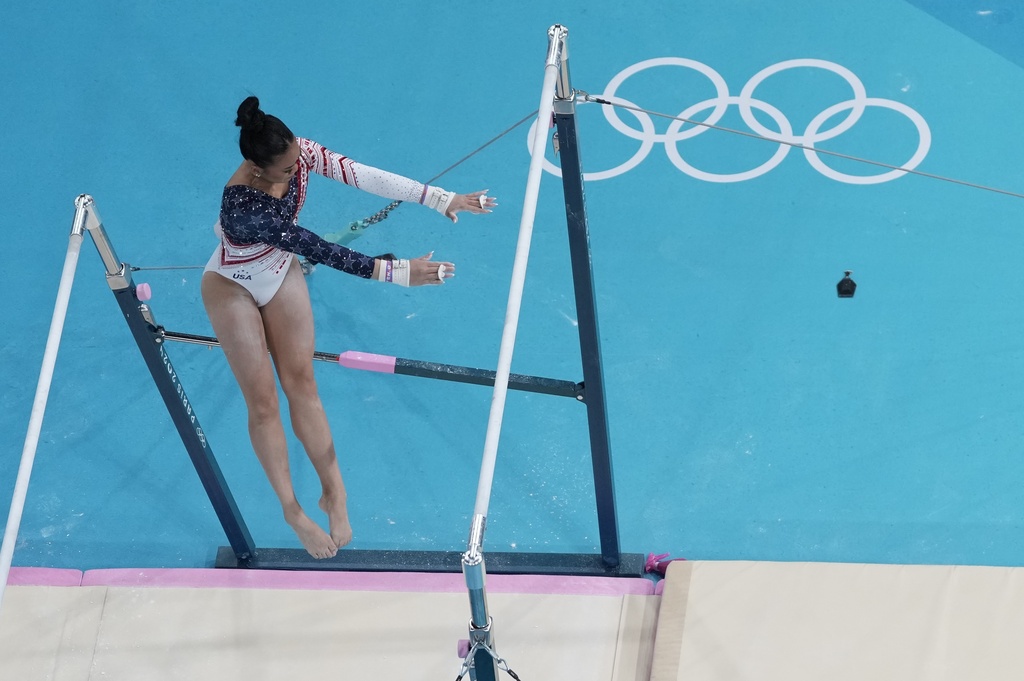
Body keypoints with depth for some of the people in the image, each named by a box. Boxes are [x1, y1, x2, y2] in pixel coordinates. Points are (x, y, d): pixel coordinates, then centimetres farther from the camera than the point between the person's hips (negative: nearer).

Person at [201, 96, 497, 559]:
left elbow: (363, 175, -26)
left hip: (280, 273, 5)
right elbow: (321, 252, -41)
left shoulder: (299, 154, -25)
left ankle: (334, 493, 20)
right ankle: (293, 513, 18)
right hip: (234, 290, -5)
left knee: (301, 383, 10)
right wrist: (397, 272, -40)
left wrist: (440, 199, -31)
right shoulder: (244, 208, -42)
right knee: (263, 402, 5)